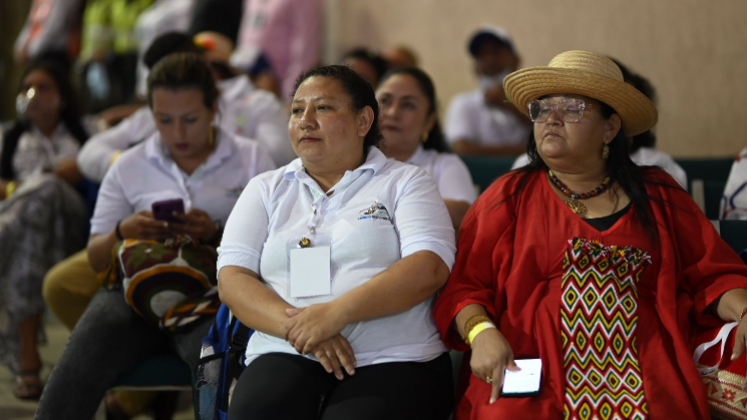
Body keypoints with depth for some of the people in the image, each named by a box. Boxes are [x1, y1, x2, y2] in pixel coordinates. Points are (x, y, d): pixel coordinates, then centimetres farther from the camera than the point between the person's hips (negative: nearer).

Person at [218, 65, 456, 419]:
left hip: (392, 361, -2)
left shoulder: (405, 182, 10)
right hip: (285, 357, 2)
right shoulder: (266, 190, 19)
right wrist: (297, 327, -12)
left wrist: (336, 313, -18)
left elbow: (430, 269, -6)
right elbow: (232, 279, 7)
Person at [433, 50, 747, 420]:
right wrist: (480, 333, -13)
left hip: (646, 383, 1)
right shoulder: (509, 196, 13)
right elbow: (462, 285, 7)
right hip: (530, 385, -1)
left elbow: (713, 274, 15)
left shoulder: (659, 196, 17)